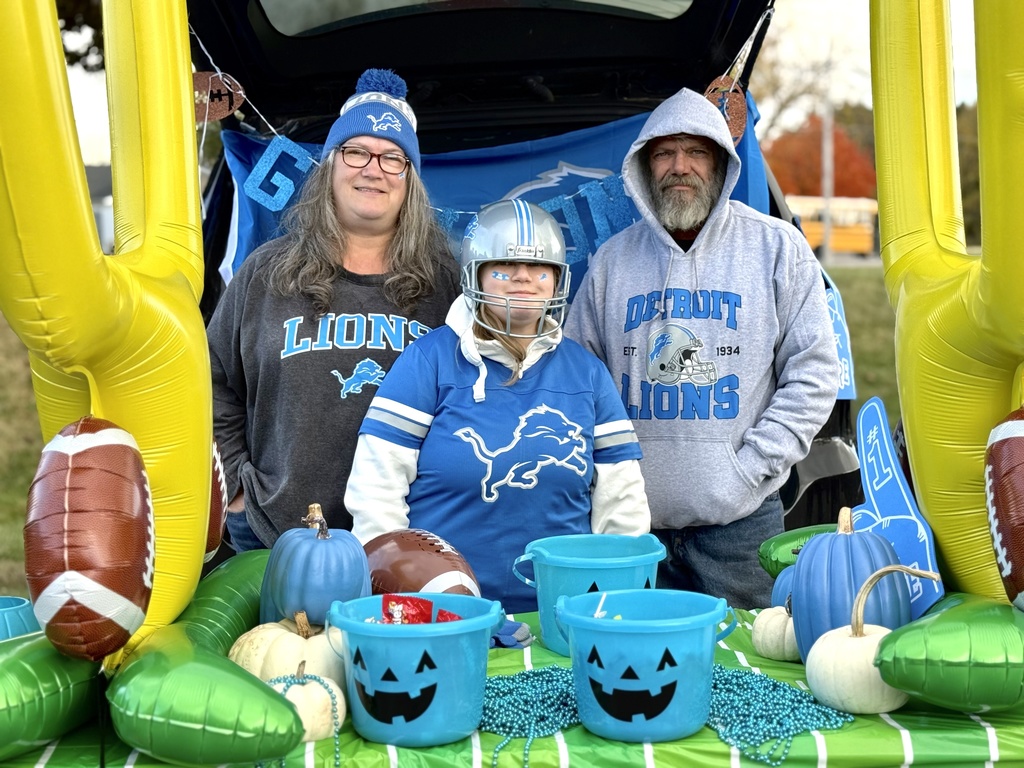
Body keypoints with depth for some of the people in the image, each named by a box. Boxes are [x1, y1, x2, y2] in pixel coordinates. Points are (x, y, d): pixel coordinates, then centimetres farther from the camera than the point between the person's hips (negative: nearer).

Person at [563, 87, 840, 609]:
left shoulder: (777, 247, 1)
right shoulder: (613, 259, 8)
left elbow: (814, 371, 0)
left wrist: (751, 467, -8)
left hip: (739, 519, -2)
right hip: (635, 518, 2)